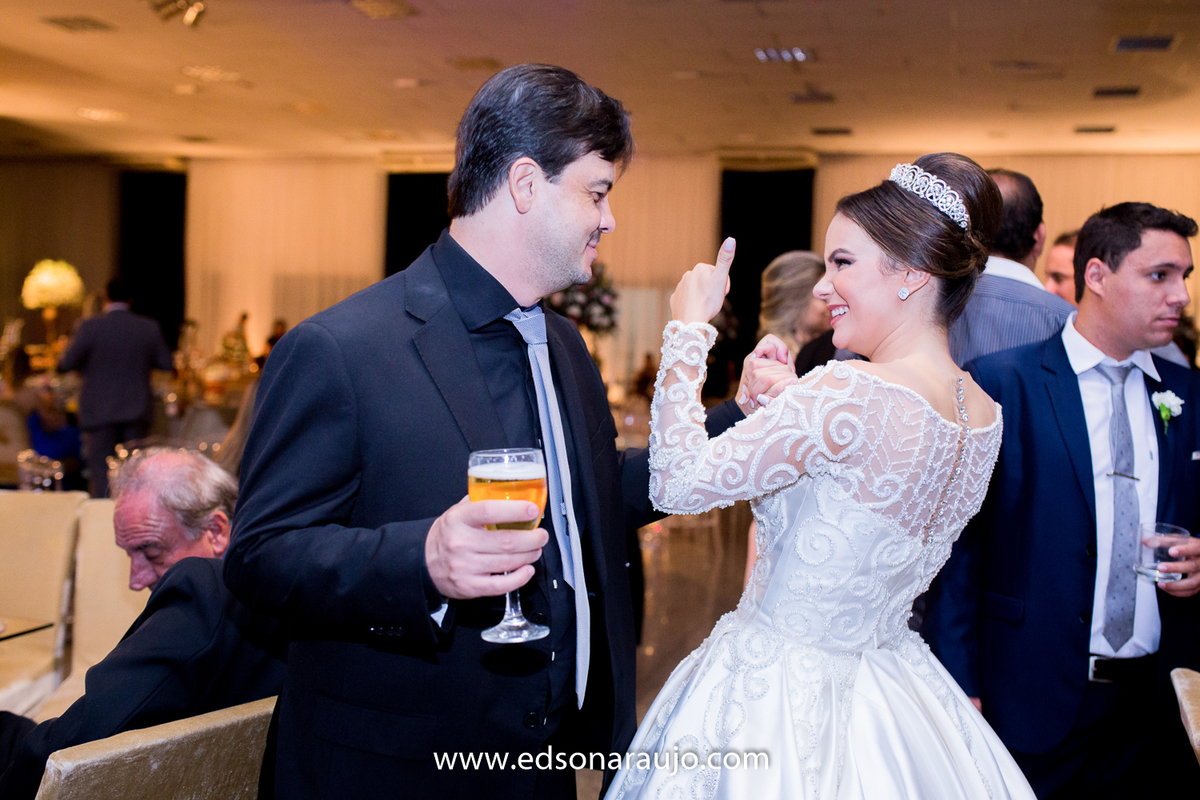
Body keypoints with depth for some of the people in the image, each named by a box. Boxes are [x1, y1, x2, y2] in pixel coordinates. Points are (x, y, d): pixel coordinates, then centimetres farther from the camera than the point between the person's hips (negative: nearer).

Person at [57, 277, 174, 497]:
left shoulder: (90, 327, -11)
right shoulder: (149, 327, -4)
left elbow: (67, 364, -10)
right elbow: (166, 363, 3)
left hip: (100, 412, -3)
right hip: (137, 411, 3)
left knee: (100, 469, 3)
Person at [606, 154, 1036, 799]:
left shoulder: (849, 394, -27)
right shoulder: (986, 418, -1)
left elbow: (678, 483, -23)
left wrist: (688, 328, -14)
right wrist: (776, 406, 10)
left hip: (781, 693, -7)